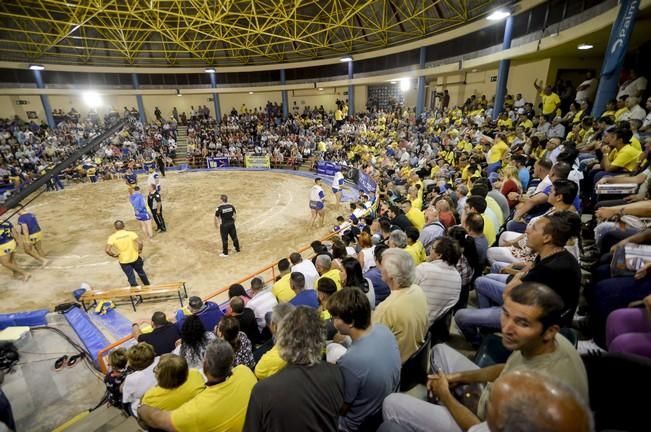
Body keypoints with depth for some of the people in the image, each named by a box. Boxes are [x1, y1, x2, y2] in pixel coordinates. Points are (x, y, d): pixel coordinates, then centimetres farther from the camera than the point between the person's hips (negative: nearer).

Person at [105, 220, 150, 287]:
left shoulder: (112, 237, -11)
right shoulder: (131, 233, -12)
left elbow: (107, 250, -19)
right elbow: (140, 243, -22)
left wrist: (114, 255, -3)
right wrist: (139, 250, -5)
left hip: (123, 261, -1)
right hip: (135, 258, 1)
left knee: (131, 278, 13)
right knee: (141, 273, 23)